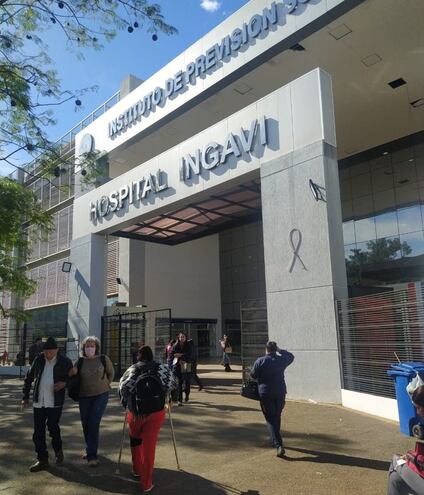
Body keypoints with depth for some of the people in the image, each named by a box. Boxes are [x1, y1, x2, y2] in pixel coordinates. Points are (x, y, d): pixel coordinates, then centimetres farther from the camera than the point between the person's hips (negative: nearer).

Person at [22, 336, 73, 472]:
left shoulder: (65, 362, -6)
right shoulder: (39, 359, 1)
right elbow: (29, 378, 13)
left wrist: (65, 383, -15)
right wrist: (25, 397, 12)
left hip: (55, 402, -3)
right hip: (39, 401, 4)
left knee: (53, 427, -2)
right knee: (38, 431, 6)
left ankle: (58, 450, 27)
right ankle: (42, 460, 20)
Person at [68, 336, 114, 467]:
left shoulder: (104, 359, -6)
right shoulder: (80, 361, -2)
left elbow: (111, 373, 8)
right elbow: (71, 374, -10)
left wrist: (106, 385, 3)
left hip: (101, 395, -3)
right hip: (84, 396, 3)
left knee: (93, 423, -11)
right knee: (85, 424, 13)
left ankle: (92, 455, -1)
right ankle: (90, 450, 35)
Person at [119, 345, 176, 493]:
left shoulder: (131, 369, 6)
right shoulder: (162, 368, 8)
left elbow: (123, 388, -4)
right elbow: (172, 384, 3)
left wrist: (126, 405, 9)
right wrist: (165, 399, 18)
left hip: (135, 411, 1)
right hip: (156, 410, 0)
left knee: (135, 440, 25)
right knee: (149, 444, 6)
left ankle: (137, 469, 39)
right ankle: (146, 482, 9)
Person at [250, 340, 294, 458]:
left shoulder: (260, 361, -11)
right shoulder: (281, 360, -1)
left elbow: (253, 375, -1)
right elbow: (291, 356, 19)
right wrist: (280, 351, 17)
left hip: (265, 394, -4)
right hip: (280, 393, 4)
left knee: (270, 419, -1)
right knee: (277, 417, 21)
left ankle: (278, 445, -13)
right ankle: (275, 441, 36)